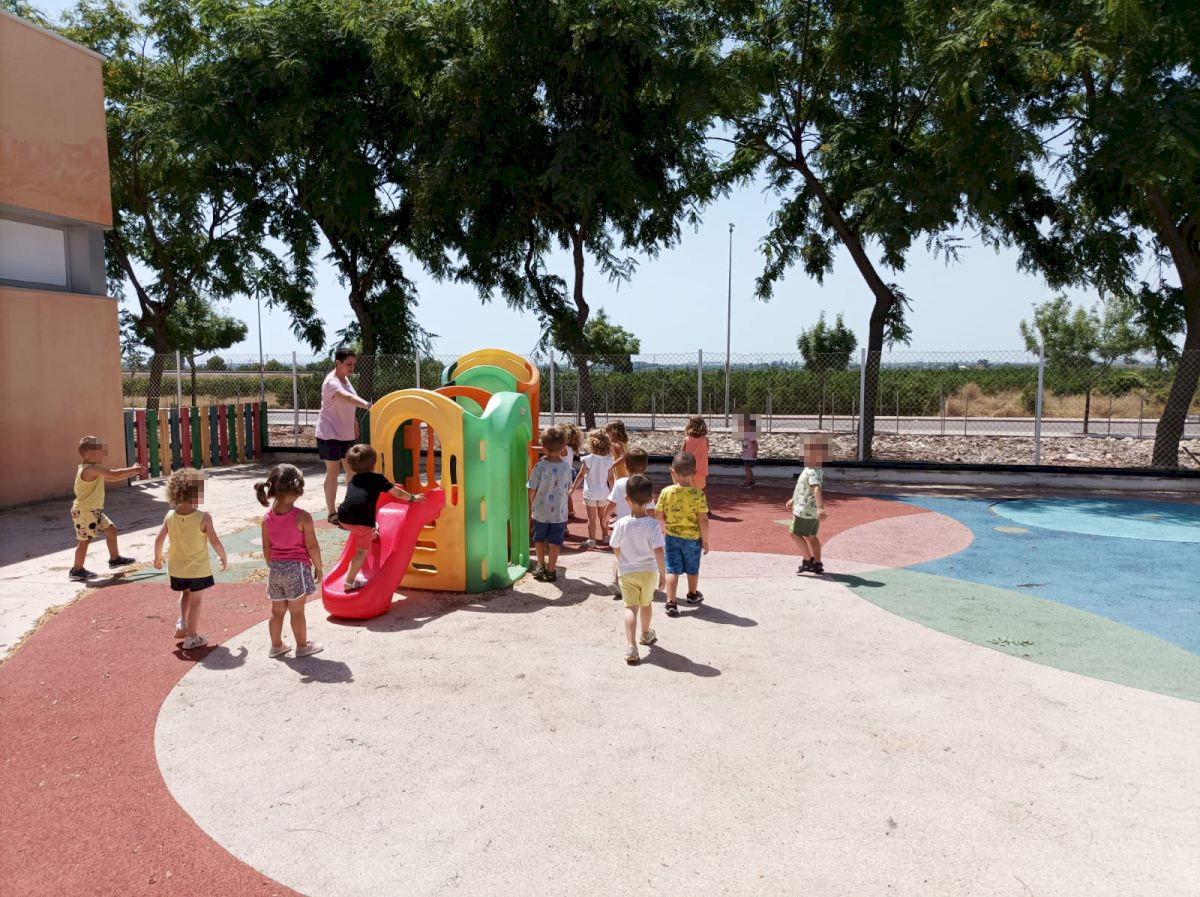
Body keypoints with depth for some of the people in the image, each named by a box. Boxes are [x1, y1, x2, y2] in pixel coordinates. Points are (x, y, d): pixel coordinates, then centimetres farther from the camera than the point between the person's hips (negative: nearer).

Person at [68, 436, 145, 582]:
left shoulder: (95, 470, 9)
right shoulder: (91, 469, -23)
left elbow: (111, 478, 14)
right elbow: (114, 474, -27)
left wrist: (132, 473, 7)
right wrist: (134, 470, -15)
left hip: (94, 511, 10)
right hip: (85, 512, -10)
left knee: (111, 529, 17)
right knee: (84, 540, -1)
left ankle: (114, 559, 29)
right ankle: (77, 570, 10)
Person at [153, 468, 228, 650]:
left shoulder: (170, 516, -9)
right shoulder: (203, 518, -20)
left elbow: (159, 540, -2)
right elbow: (215, 542, -16)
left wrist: (158, 557, 16)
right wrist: (224, 558, 0)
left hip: (176, 568, 4)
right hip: (198, 569, -4)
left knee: (185, 593, 30)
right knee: (195, 601, 10)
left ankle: (182, 624, 17)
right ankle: (191, 637, 16)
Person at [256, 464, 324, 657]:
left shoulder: (267, 517, -2)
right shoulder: (303, 517, -18)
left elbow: (266, 548, 5)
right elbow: (312, 546, -13)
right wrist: (318, 567, 0)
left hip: (276, 568, 5)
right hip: (297, 567, -5)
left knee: (277, 610, 16)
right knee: (297, 611, 6)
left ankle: (276, 645, 28)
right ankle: (302, 646, 18)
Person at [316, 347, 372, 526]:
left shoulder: (346, 379, 9)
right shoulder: (331, 382, -20)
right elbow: (348, 398, -41)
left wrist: (356, 429, 17)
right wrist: (368, 405, -56)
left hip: (347, 434, 8)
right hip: (330, 434, -8)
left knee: (352, 469, 12)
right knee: (333, 471, -3)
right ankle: (331, 513, 5)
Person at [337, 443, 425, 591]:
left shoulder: (353, 480, 30)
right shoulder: (378, 478, 16)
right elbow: (398, 493, 20)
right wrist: (413, 498, 39)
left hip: (343, 518, 5)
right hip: (363, 519, -5)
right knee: (363, 550, 5)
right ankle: (350, 581, 2)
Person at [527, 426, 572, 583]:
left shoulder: (540, 466, -16)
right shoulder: (566, 467, -8)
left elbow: (532, 490, -10)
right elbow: (568, 490, 2)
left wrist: (532, 505, 8)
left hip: (540, 512, -1)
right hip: (559, 512, 1)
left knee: (539, 539, 20)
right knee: (555, 542, 10)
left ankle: (541, 566, 31)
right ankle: (551, 570, 15)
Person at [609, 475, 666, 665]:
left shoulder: (621, 524, -12)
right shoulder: (652, 524, -17)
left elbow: (616, 549, 1)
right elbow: (658, 551, -20)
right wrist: (663, 573, -9)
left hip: (627, 572, 0)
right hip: (649, 571, 1)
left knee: (630, 608, -1)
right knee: (646, 604, 22)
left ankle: (631, 646, -18)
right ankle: (646, 634, 45)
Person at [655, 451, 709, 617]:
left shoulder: (666, 492, -13)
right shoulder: (698, 494, -16)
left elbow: (660, 517, -7)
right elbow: (703, 520, -14)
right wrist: (705, 540, -3)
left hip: (671, 537, 0)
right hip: (693, 538, 0)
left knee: (672, 570, 5)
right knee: (692, 569, 20)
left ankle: (671, 602, -3)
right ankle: (693, 594, 42)